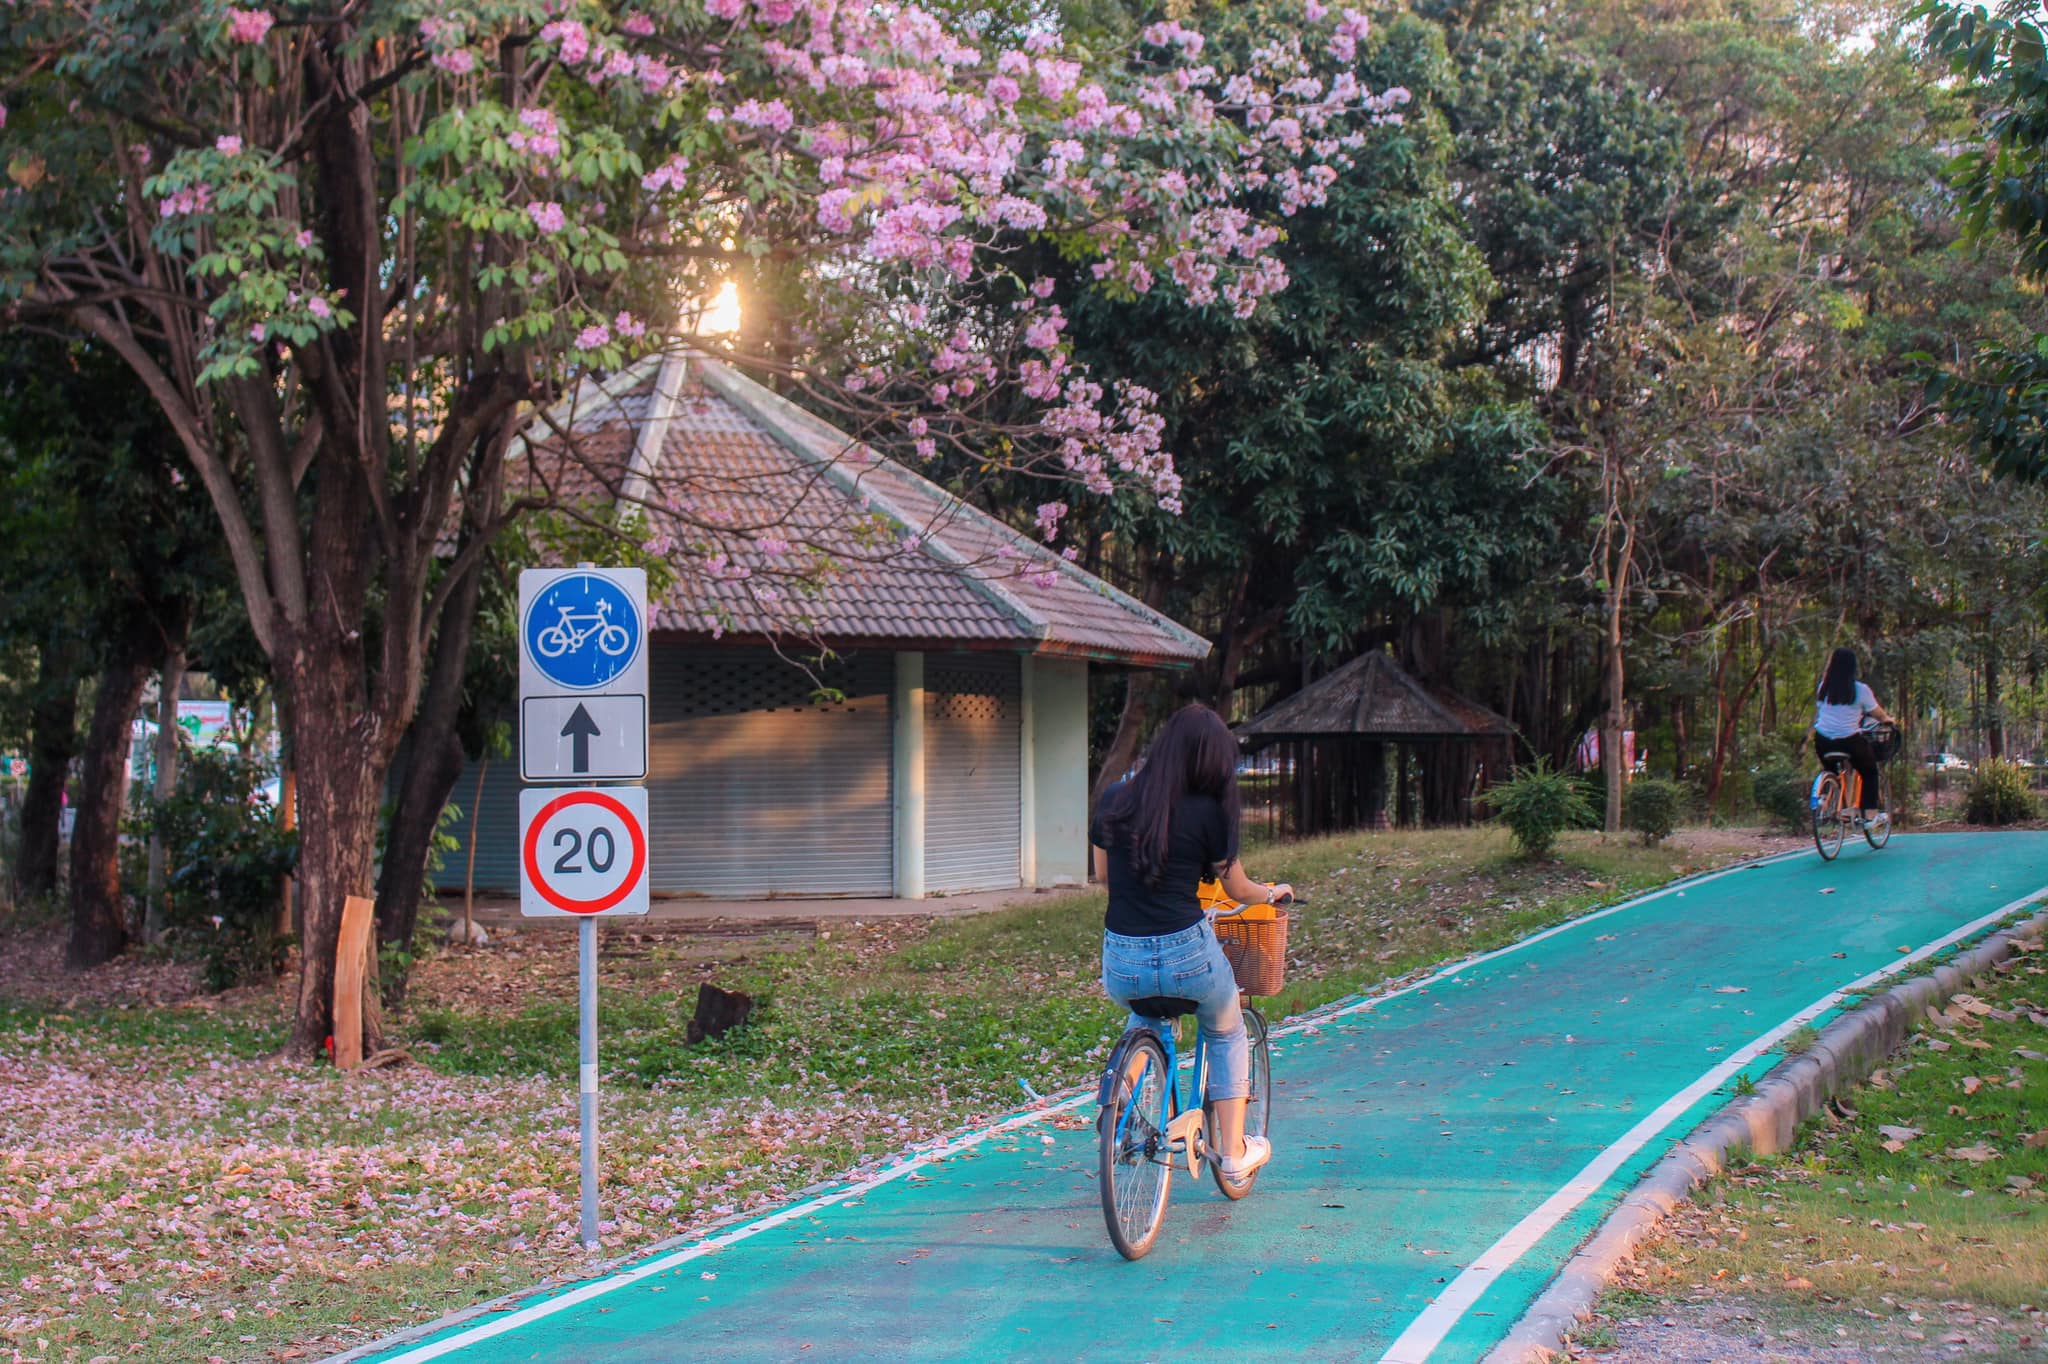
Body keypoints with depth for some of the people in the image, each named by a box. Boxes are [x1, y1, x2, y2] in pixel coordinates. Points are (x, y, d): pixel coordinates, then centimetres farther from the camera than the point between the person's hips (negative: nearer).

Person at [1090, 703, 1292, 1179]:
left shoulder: (1114, 800, 3)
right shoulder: (1207, 812, -6)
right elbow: (1239, 889, 6)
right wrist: (1274, 894, 28)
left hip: (1122, 963, 3)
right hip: (1188, 954, -3)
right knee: (1226, 1036, 27)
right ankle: (1234, 1152, 27)